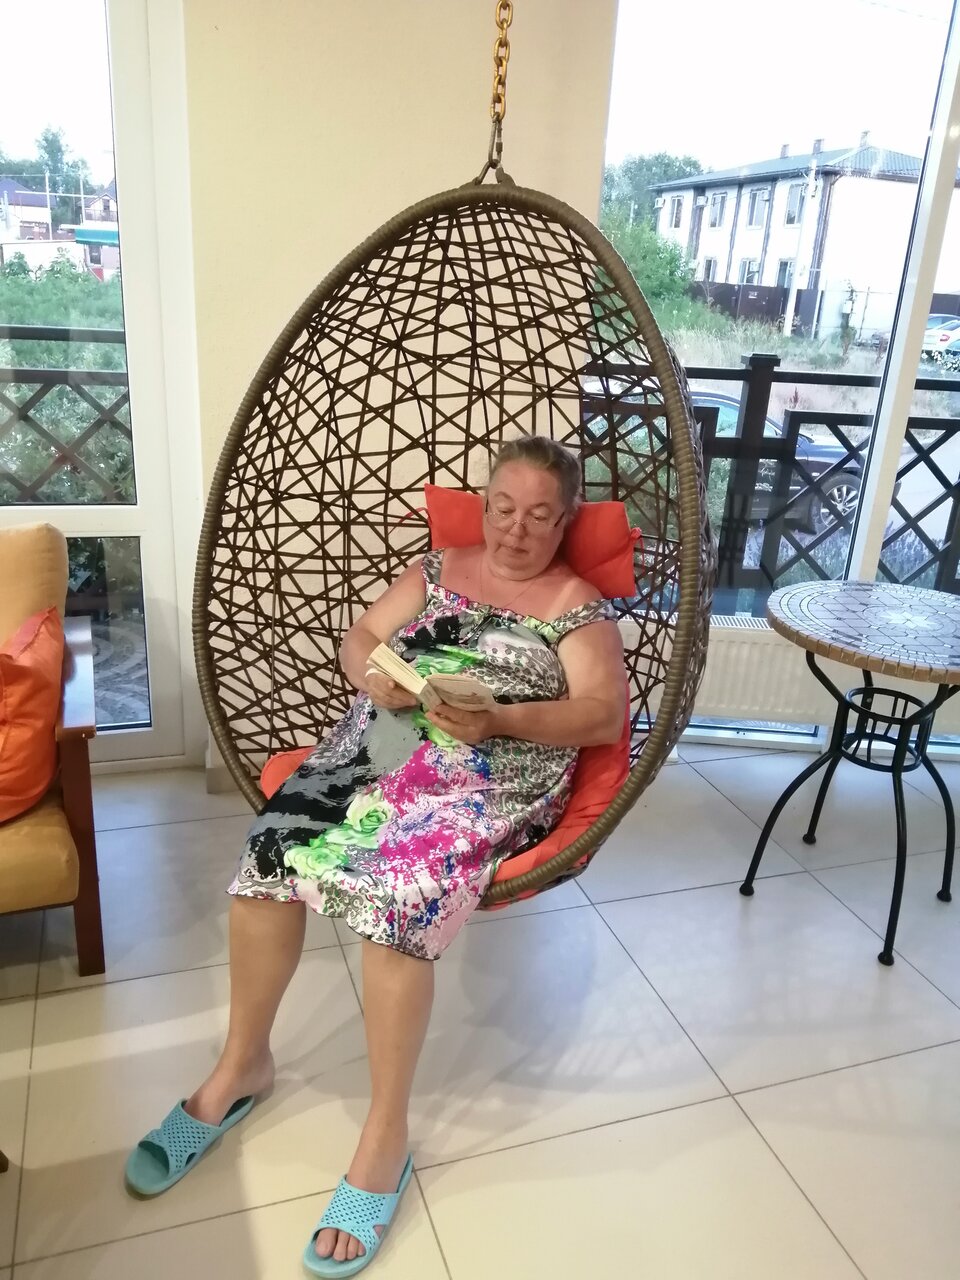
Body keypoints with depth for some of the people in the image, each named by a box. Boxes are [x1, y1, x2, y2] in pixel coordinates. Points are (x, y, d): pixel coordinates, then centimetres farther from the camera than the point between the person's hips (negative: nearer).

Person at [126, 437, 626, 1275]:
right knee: (272, 850, -17)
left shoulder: (577, 603, 4)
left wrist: (498, 717, -21)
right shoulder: (440, 566, 17)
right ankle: (243, 1063, 4)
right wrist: (373, 672, -9)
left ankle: (384, 1140, -12)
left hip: (494, 776, -4)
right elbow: (359, 638, 16)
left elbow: (605, 714, -7)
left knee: (400, 899, -29)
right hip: (384, 742, 5)